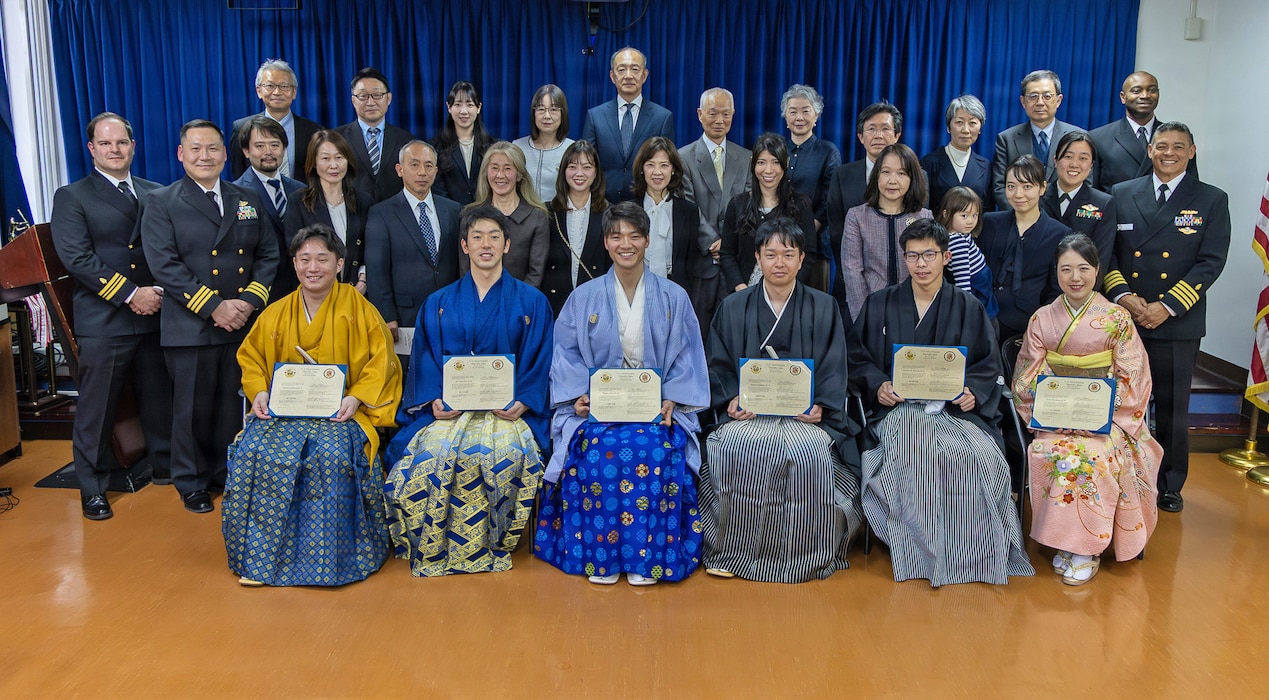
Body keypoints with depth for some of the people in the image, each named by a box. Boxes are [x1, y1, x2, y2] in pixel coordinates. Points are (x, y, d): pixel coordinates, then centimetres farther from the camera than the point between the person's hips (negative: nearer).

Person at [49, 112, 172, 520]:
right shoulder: (72, 197, 2)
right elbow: (77, 258, -9)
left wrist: (159, 292, -8)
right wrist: (131, 294, -15)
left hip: (155, 317, 3)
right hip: (103, 321, -3)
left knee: (159, 401, 12)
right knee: (97, 409, 3)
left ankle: (165, 465, 30)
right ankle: (93, 487, 16)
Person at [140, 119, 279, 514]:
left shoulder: (248, 201, 13)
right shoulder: (161, 203, 1)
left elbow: (268, 256, 9)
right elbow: (165, 266, -10)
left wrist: (248, 301, -7)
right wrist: (215, 306, -17)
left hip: (243, 325, 4)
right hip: (190, 328, -3)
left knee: (235, 406, 10)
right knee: (193, 409, 5)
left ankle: (227, 475, 25)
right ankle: (192, 485, 20)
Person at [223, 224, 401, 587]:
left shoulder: (359, 309, 4)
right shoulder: (276, 315, 14)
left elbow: (380, 361, -1)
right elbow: (251, 359, 19)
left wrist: (356, 398, -16)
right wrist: (259, 392, -2)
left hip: (339, 411, -3)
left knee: (331, 455, -34)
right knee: (253, 452, -26)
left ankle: (328, 558, -19)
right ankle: (259, 555, -13)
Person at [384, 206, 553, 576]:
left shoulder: (532, 302, 11)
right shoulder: (439, 303, 16)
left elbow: (541, 362, 6)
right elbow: (425, 359, 11)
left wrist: (522, 403, -10)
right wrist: (435, 400, -8)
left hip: (509, 409, -1)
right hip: (450, 408, 2)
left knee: (503, 452, -34)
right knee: (433, 452, -31)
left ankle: (492, 548, -14)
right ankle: (432, 550, -11)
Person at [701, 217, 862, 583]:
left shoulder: (824, 308, 12)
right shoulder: (733, 308, 15)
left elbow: (834, 371, 6)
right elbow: (718, 367, 11)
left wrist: (820, 406, -12)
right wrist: (732, 399, -9)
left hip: (807, 412, -1)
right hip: (748, 411, 1)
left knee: (809, 451, -33)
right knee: (734, 446, -32)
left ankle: (804, 556, -15)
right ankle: (733, 552, -17)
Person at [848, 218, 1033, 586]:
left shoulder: (969, 308, 14)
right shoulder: (879, 305, 13)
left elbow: (988, 366, 12)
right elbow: (859, 357, 11)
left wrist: (972, 392, -9)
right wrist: (878, 386, -9)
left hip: (956, 408, 1)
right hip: (899, 408, -1)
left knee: (981, 455, -32)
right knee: (914, 453, -36)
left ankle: (977, 555, -12)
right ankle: (926, 555, -21)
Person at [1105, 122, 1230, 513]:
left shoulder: (1211, 200, 4)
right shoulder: (1121, 195, 8)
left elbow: (1211, 262, -4)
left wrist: (1167, 306, -14)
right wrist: (1122, 295, -10)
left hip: (1179, 323, -1)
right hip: (1124, 318, 1)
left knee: (1173, 407, 6)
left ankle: (1170, 485, 20)